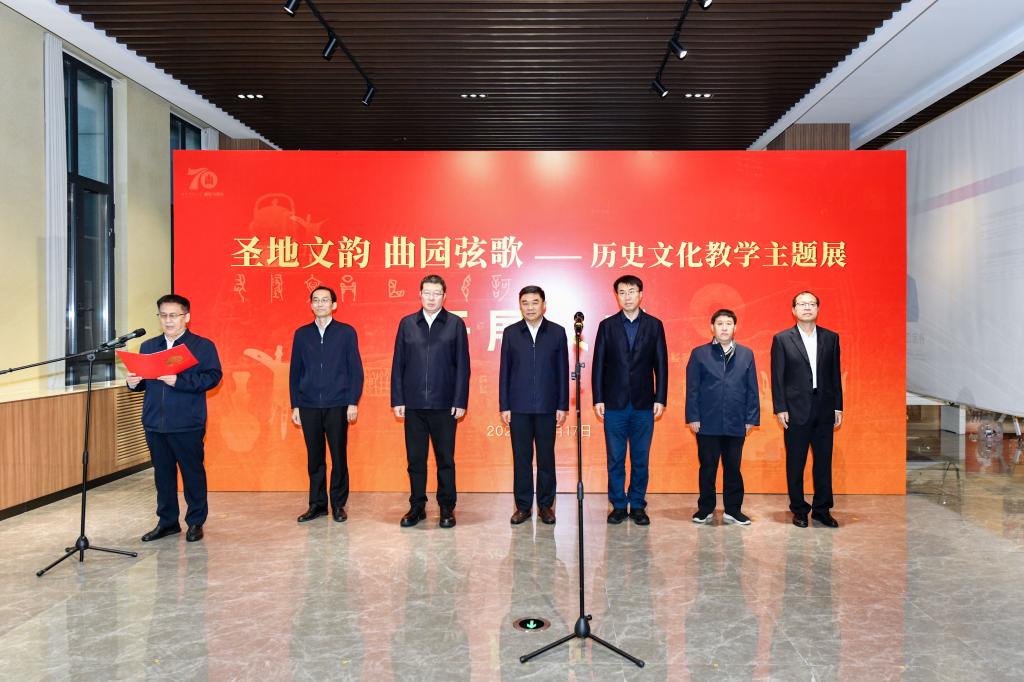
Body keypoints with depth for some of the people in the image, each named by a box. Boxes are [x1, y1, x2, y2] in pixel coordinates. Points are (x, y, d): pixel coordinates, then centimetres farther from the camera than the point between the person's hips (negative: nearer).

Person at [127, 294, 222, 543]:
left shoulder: (203, 346, -2)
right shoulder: (148, 346, 14)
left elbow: (213, 376, -14)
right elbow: (142, 380, 18)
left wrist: (179, 381, -22)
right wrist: (134, 383, -5)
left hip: (188, 424, -5)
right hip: (154, 423, 5)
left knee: (193, 473, 4)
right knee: (162, 473, 12)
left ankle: (196, 522, 17)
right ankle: (167, 521, 25)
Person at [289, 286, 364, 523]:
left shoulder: (346, 332, 2)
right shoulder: (301, 334, 9)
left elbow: (355, 370, 1)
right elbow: (294, 371, 10)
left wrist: (353, 402, -6)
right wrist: (295, 405, 5)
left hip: (337, 405, -2)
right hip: (309, 406, 2)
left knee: (339, 456, 3)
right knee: (314, 457, 7)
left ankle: (338, 504, 14)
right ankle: (317, 504, 17)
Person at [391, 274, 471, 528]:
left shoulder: (456, 324, 2)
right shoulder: (407, 323, 7)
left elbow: (462, 365, -1)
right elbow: (398, 364, 7)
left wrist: (460, 402, -6)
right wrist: (397, 400, 1)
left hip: (444, 405, -2)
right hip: (413, 404, 2)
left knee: (445, 459, 6)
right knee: (415, 459, 9)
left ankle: (447, 508, 17)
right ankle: (417, 507, 21)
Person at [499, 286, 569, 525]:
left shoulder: (557, 332, 3)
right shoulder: (510, 333, 4)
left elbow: (563, 371, 3)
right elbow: (504, 371, 4)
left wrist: (563, 406, -1)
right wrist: (504, 406, 0)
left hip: (547, 406, 0)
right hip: (519, 407, 0)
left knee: (546, 458, 6)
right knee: (521, 458, 5)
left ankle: (545, 505, 18)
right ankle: (523, 506, 16)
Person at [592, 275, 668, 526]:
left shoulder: (654, 325, 5)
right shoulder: (607, 325, 4)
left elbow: (661, 365, 4)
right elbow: (598, 364, 3)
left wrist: (660, 399, -2)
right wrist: (598, 399, -3)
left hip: (643, 404, 0)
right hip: (614, 403, 0)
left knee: (641, 459, 6)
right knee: (615, 459, 5)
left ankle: (638, 506, 17)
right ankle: (618, 506, 15)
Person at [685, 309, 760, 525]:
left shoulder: (746, 354, 10)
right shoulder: (699, 354, 4)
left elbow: (752, 390, 8)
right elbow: (692, 388, 1)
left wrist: (751, 418, 2)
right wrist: (693, 418, -5)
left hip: (736, 424, 1)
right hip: (707, 424, -1)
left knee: (733, 468, 8)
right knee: (707, 468, 6)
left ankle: (733, 510, 19)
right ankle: (705, 509, 18)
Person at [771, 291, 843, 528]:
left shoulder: (831, 337, 7)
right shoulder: (782, 339, -1)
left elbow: (835, 374, 8)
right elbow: (777, 377, -3)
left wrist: (838, 407, 5)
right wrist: (780, 409, -8)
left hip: (824, 410, 3)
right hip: (796, 410, -2)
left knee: (824, 462, 8)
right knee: (796, 463, 6)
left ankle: (822, 509, 20)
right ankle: (799, 510, 18)